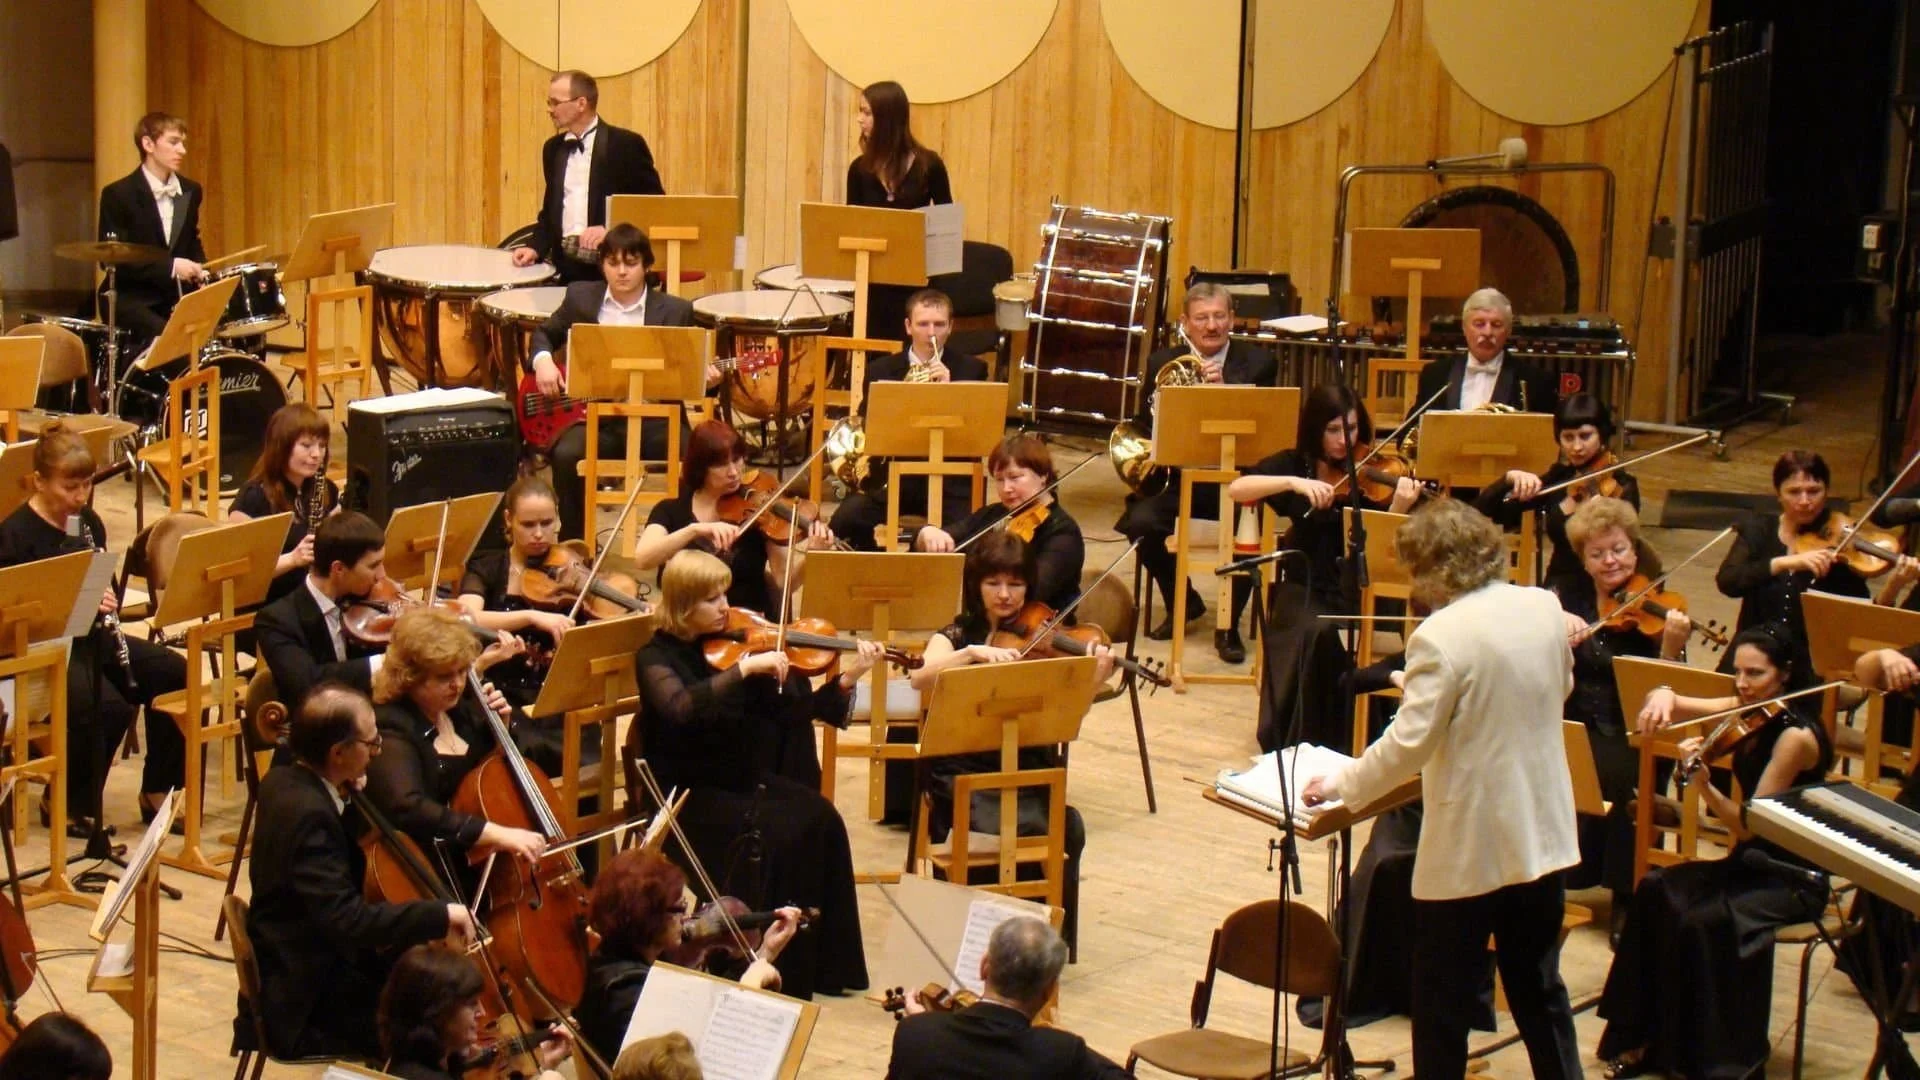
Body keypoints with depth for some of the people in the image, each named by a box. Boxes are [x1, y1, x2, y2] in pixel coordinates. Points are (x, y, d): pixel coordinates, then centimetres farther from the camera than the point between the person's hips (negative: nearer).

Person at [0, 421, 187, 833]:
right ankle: (68, 805, -8)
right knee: (109, 705, -30)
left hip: (90, 636, 7)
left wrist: (107, 602, -10)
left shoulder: (89, 524, 8)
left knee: (174, 673, -11)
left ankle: (157, 792, 1)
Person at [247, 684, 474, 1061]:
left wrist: (349, 794, 5)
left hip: (307, 977, 10)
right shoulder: (307, 814, -25)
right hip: (308, 1012, -10)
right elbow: (347, 920, -33)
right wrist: (440, 914, -28)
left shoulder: (286, 783, 4)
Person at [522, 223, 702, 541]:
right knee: (567, 456, -31)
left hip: (654, 419, -1)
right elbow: (545, 333, 24)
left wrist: (706, 379, -16)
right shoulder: (580, 297, 11)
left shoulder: (675, 311, 6)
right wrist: (543, 361, 1)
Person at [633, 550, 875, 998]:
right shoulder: (658, 657, -6)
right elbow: (681, 709, -29)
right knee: (767, 832, -29)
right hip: (689, 794, -5)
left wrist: (845, 681, -10)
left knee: (819, 816, -20)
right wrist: (745, 668, -33)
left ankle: (823, 962, -12)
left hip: (746, 781, 5)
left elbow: (790, 713, 4)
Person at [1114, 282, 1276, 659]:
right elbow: (1144, 430, 6)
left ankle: (1228, 625, -6)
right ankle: (1183, 602, 6)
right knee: (1141, 522, -25)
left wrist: (1223, 390, -25)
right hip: (1179, 475, 2)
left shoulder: (1258, 363, 2)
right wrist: (1156, 411, -17)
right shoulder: (1162, 363, 7)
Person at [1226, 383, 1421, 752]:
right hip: (1306, 591, 0)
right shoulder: (1294, 464, 4)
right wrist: (1295, 483, -24)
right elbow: (1236, 490, -12)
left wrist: (1399, 507, -29)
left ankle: (1346, 742, -10)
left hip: (1357, 591, 0)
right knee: (1320, 631, -32)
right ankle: (1302, 744, -17)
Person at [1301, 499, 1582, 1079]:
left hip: (1466, 848, -6)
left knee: (1443, 1002, 8)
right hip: (1542, 837, 7)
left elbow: (1408, 743, -23)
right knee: (1538, 989, 18)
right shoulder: (1544, 608, -1)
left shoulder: (1441, 636, -22)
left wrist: (1341, 785, -11)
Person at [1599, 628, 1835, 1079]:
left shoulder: (1795, 736, -20)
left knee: (1704, 920, -29)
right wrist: (1663, 698, -21)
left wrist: (1702, 784, -38)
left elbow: (1748, 825, -23)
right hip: (1751, 862, 8)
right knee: (1657, 891, -14)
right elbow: (1672, 703, 3)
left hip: (1794, 878, -8)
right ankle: (1649, 1039, -7)